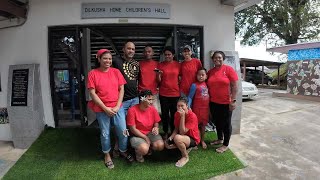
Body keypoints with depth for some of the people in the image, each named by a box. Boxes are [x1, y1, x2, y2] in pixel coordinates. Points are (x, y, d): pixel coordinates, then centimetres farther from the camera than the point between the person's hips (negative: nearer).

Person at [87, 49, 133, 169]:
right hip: (101, 109, -2)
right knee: (105, 133, 10)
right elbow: (92, 93, -8)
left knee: (123, 131, 6)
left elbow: (121, 89, 2)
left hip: (117, 107, 2)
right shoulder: (93, 73, -5)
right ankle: (107, 155, 34)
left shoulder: (116, 72, 2)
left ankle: (123, 151, 33)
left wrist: (117, 106, -8)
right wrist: (105, 108, -12)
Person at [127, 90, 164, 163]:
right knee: (144, 150, -31)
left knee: (160, 146, -20)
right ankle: (138, 151, 7)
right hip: (137, 135, -4)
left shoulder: (152, 109, -6)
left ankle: (149, 146, 14)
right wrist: (145, 138, -14)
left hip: (150, 133, 4)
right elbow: (133, 129, -14)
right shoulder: (132, 110, -19)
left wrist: (156, 128, -17)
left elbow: (156, 123, 8)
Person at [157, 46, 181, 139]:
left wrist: (180, 88, 3)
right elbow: (159, 81, 2)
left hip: (175, 93, 0)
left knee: (174, 114, 7)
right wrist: (158, 75, -17)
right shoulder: (160, 65, 1)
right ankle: (166, 132, 24)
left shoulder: (178, 64, 3)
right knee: (165, 114, 8)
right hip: (163, 94, 0)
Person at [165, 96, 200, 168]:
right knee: (167, 144, -7)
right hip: (183, 137, 7)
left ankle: (185, 157, -9)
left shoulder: (192, 116, -25)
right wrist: (171, 137, -17)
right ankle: (185, 147, 12)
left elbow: (182, 132, -30)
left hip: (193, 139, -7)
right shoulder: (177, 114, -6)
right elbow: (176, 129, 1)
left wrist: (182, 116, -32)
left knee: (177, 138, -34)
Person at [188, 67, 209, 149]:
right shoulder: (194, 85, -11)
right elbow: (190, 97, -11)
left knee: (203, 124, 16)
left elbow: (208, 95, 9)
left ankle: (202, 140, 31)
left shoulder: (206, 84, 3)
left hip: (205, 108, 5)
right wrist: (188, 106, -19)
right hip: (197, 108, -5)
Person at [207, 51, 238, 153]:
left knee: (226, 124, 7)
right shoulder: (210, 72, 6)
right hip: (213, 102, 5)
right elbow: (208, 86, 14)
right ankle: (220, 139, 38)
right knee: (217, 122, 18)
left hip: (226, 103, -5)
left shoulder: (229, 69, -8)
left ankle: (225, 145, 22)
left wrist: (233, 100, -15)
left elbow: (234, 86, -10)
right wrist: (209, 99, 8)